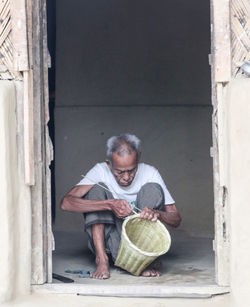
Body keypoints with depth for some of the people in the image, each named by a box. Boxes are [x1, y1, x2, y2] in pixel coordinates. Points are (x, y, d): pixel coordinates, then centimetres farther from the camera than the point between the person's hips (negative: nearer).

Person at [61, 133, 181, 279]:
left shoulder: (149, 173, -7)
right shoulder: (101, 171, -10)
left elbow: (176, 219, -8)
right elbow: (66, 203, -26)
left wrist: (157, 213, -32)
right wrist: (109, 204, -36)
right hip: (109, 244, 0)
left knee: (153, 189, -17)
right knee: (97, 188, -18)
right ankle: (102, 260, -23)